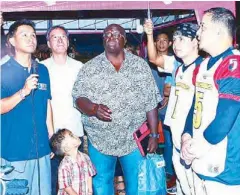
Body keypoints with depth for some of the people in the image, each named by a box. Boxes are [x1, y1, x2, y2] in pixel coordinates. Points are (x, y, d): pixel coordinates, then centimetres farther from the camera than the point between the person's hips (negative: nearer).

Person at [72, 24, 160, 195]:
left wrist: (154, 135, -2)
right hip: (100, 140, 0)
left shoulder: (141, 65, 2)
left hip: (134, 140, 0)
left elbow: (151, 103, 1)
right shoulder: (89, 68, 1)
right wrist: (95, 108, -26)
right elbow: (79, 98, -5)